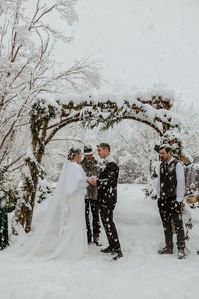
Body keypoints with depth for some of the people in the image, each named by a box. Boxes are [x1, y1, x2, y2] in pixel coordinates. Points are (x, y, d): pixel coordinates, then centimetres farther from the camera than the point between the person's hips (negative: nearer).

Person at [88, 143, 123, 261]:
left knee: (108, 223, -11)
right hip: (104, 198, 10)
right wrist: (96, 180, 7)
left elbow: (110, 180, -21)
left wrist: (97, 182, -18)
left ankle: (117, 249, -9)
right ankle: (112, 246, 23)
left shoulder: (112, 164, -14)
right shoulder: (107, 164, 17)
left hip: (108, 199, -10)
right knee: (106, 222, 14)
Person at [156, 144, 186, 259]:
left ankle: (181, 249, 9)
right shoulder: (161, 165, 10)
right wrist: (159, 196, 12)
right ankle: (169, 247, 23)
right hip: (163, 200, 6)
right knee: (166, 225, 13)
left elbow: (181, 183, -10)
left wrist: (178, 200, -12)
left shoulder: (177, 165, -9)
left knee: (178, 225, -1)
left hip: (174, 200, -6)